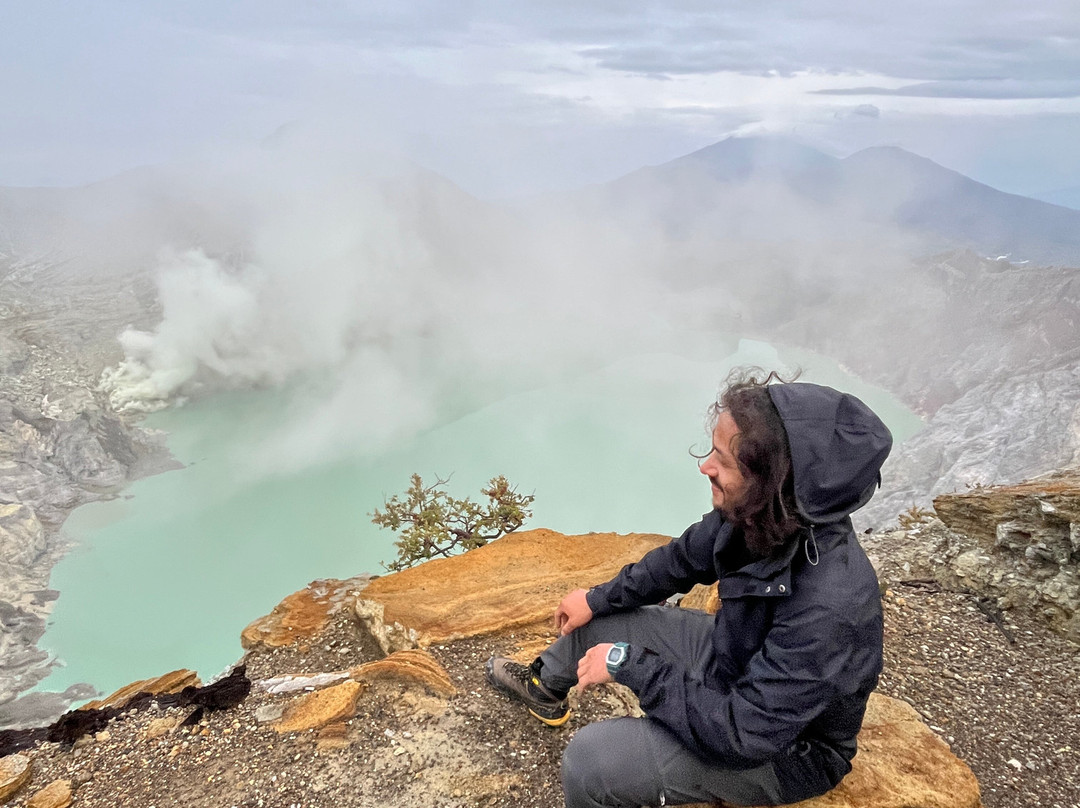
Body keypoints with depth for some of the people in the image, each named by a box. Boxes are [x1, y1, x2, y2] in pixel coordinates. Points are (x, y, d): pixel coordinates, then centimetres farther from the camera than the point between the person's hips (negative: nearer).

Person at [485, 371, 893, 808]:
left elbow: (745, 735, -34)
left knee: (589, 760, -22)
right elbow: (684, 558, 1)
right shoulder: (755, 514, -19)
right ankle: (544, 687, 45)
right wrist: (598, 598, 4)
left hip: (782, 749, -7)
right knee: (598, 617, 12)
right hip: (729, 656, 7)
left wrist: (630, 664, -28)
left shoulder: (829, 607, -41)